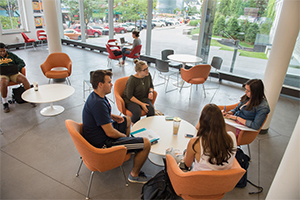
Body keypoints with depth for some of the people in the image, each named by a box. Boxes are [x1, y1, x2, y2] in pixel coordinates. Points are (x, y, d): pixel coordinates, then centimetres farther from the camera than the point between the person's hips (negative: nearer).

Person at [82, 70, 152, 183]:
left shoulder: (96, 96, 2)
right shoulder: (98, 103, -31)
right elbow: (110, 133, -28)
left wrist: (113, 116, 5)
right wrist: (124, 135, -7)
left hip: (100, 134, 11)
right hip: (102, 143, -10)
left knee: (126, 120, 29)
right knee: (146, 144, -13)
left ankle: (126, 147, 42)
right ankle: (134, 175, 8)